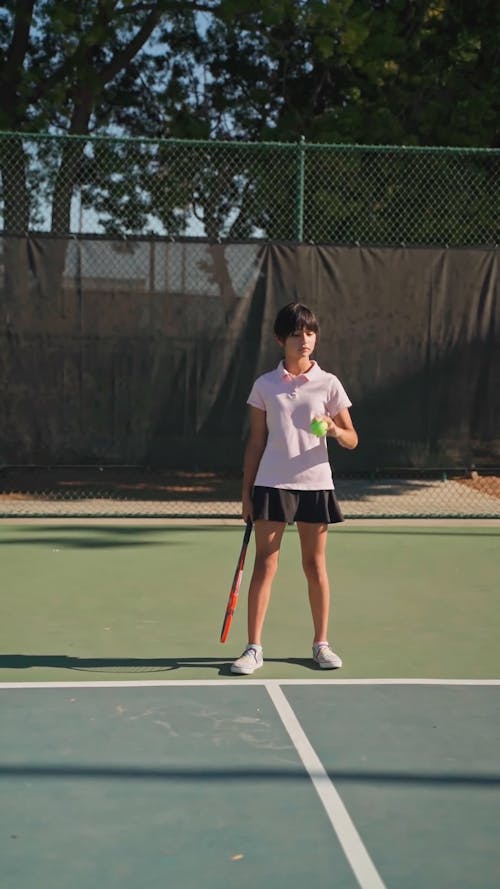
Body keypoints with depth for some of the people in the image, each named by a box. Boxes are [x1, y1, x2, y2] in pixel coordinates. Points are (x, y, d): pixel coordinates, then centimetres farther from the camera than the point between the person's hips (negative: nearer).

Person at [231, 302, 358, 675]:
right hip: (271, 484, 0)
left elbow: (352, 439, 3)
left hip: (315, 483, 0)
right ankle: (254, 648, 3)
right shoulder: (265, 385, 3)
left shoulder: (328, 384, 2)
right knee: (264, 565, -2)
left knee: (315, 564, 8)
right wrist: (246, 493, 4)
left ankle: (321, 643, 20)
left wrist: (333, 429, -20)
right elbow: (256, 442, 7)